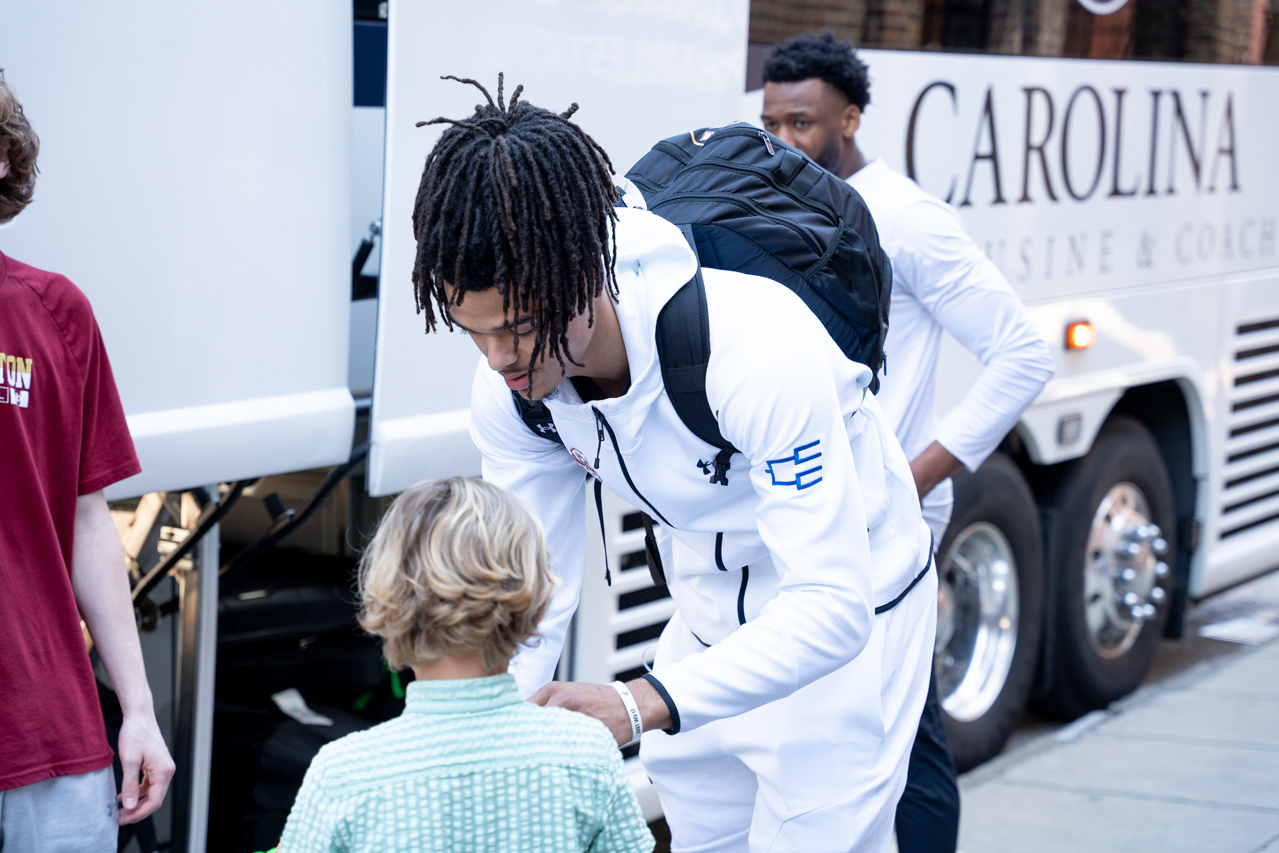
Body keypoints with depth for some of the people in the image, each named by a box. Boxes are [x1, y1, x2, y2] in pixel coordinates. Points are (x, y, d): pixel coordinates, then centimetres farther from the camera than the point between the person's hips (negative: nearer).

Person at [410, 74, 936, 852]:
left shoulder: (754, 349, -37)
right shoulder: (512, 391, -17)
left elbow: (832, 606, -40)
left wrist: (641, 706, -51)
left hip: (848, 617, -6)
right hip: (711, 623, 6)